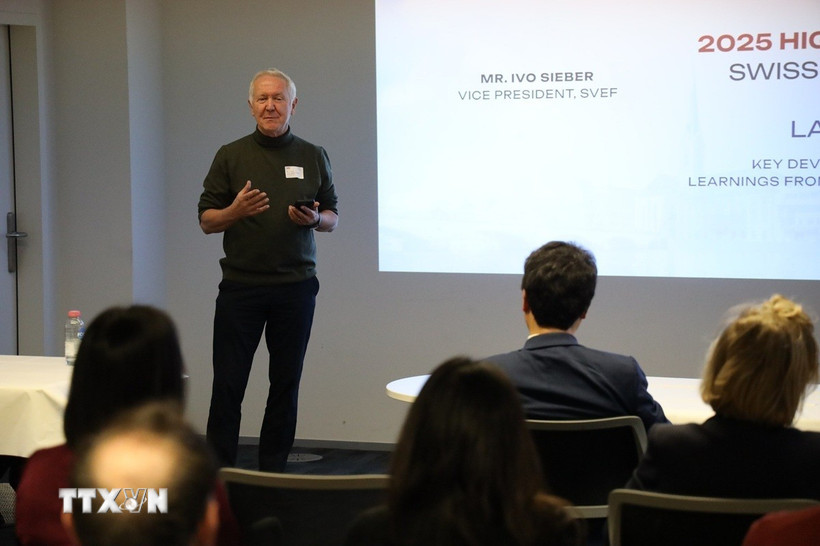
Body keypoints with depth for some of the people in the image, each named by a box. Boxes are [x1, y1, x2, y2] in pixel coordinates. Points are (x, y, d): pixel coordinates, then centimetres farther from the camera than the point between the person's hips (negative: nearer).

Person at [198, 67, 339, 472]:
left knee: (285, 385, 5)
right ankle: (220, 473, 7)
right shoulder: (231, 156, 4)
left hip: (296, 286, 1)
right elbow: (206, 221, 3)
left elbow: (332, 218, 12)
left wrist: (314, 218, -10)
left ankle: (273, 475, 15)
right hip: (240, 284, -1)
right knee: (228, 385, -2)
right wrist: (236, 211, -17)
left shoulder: (313, 157, 9)